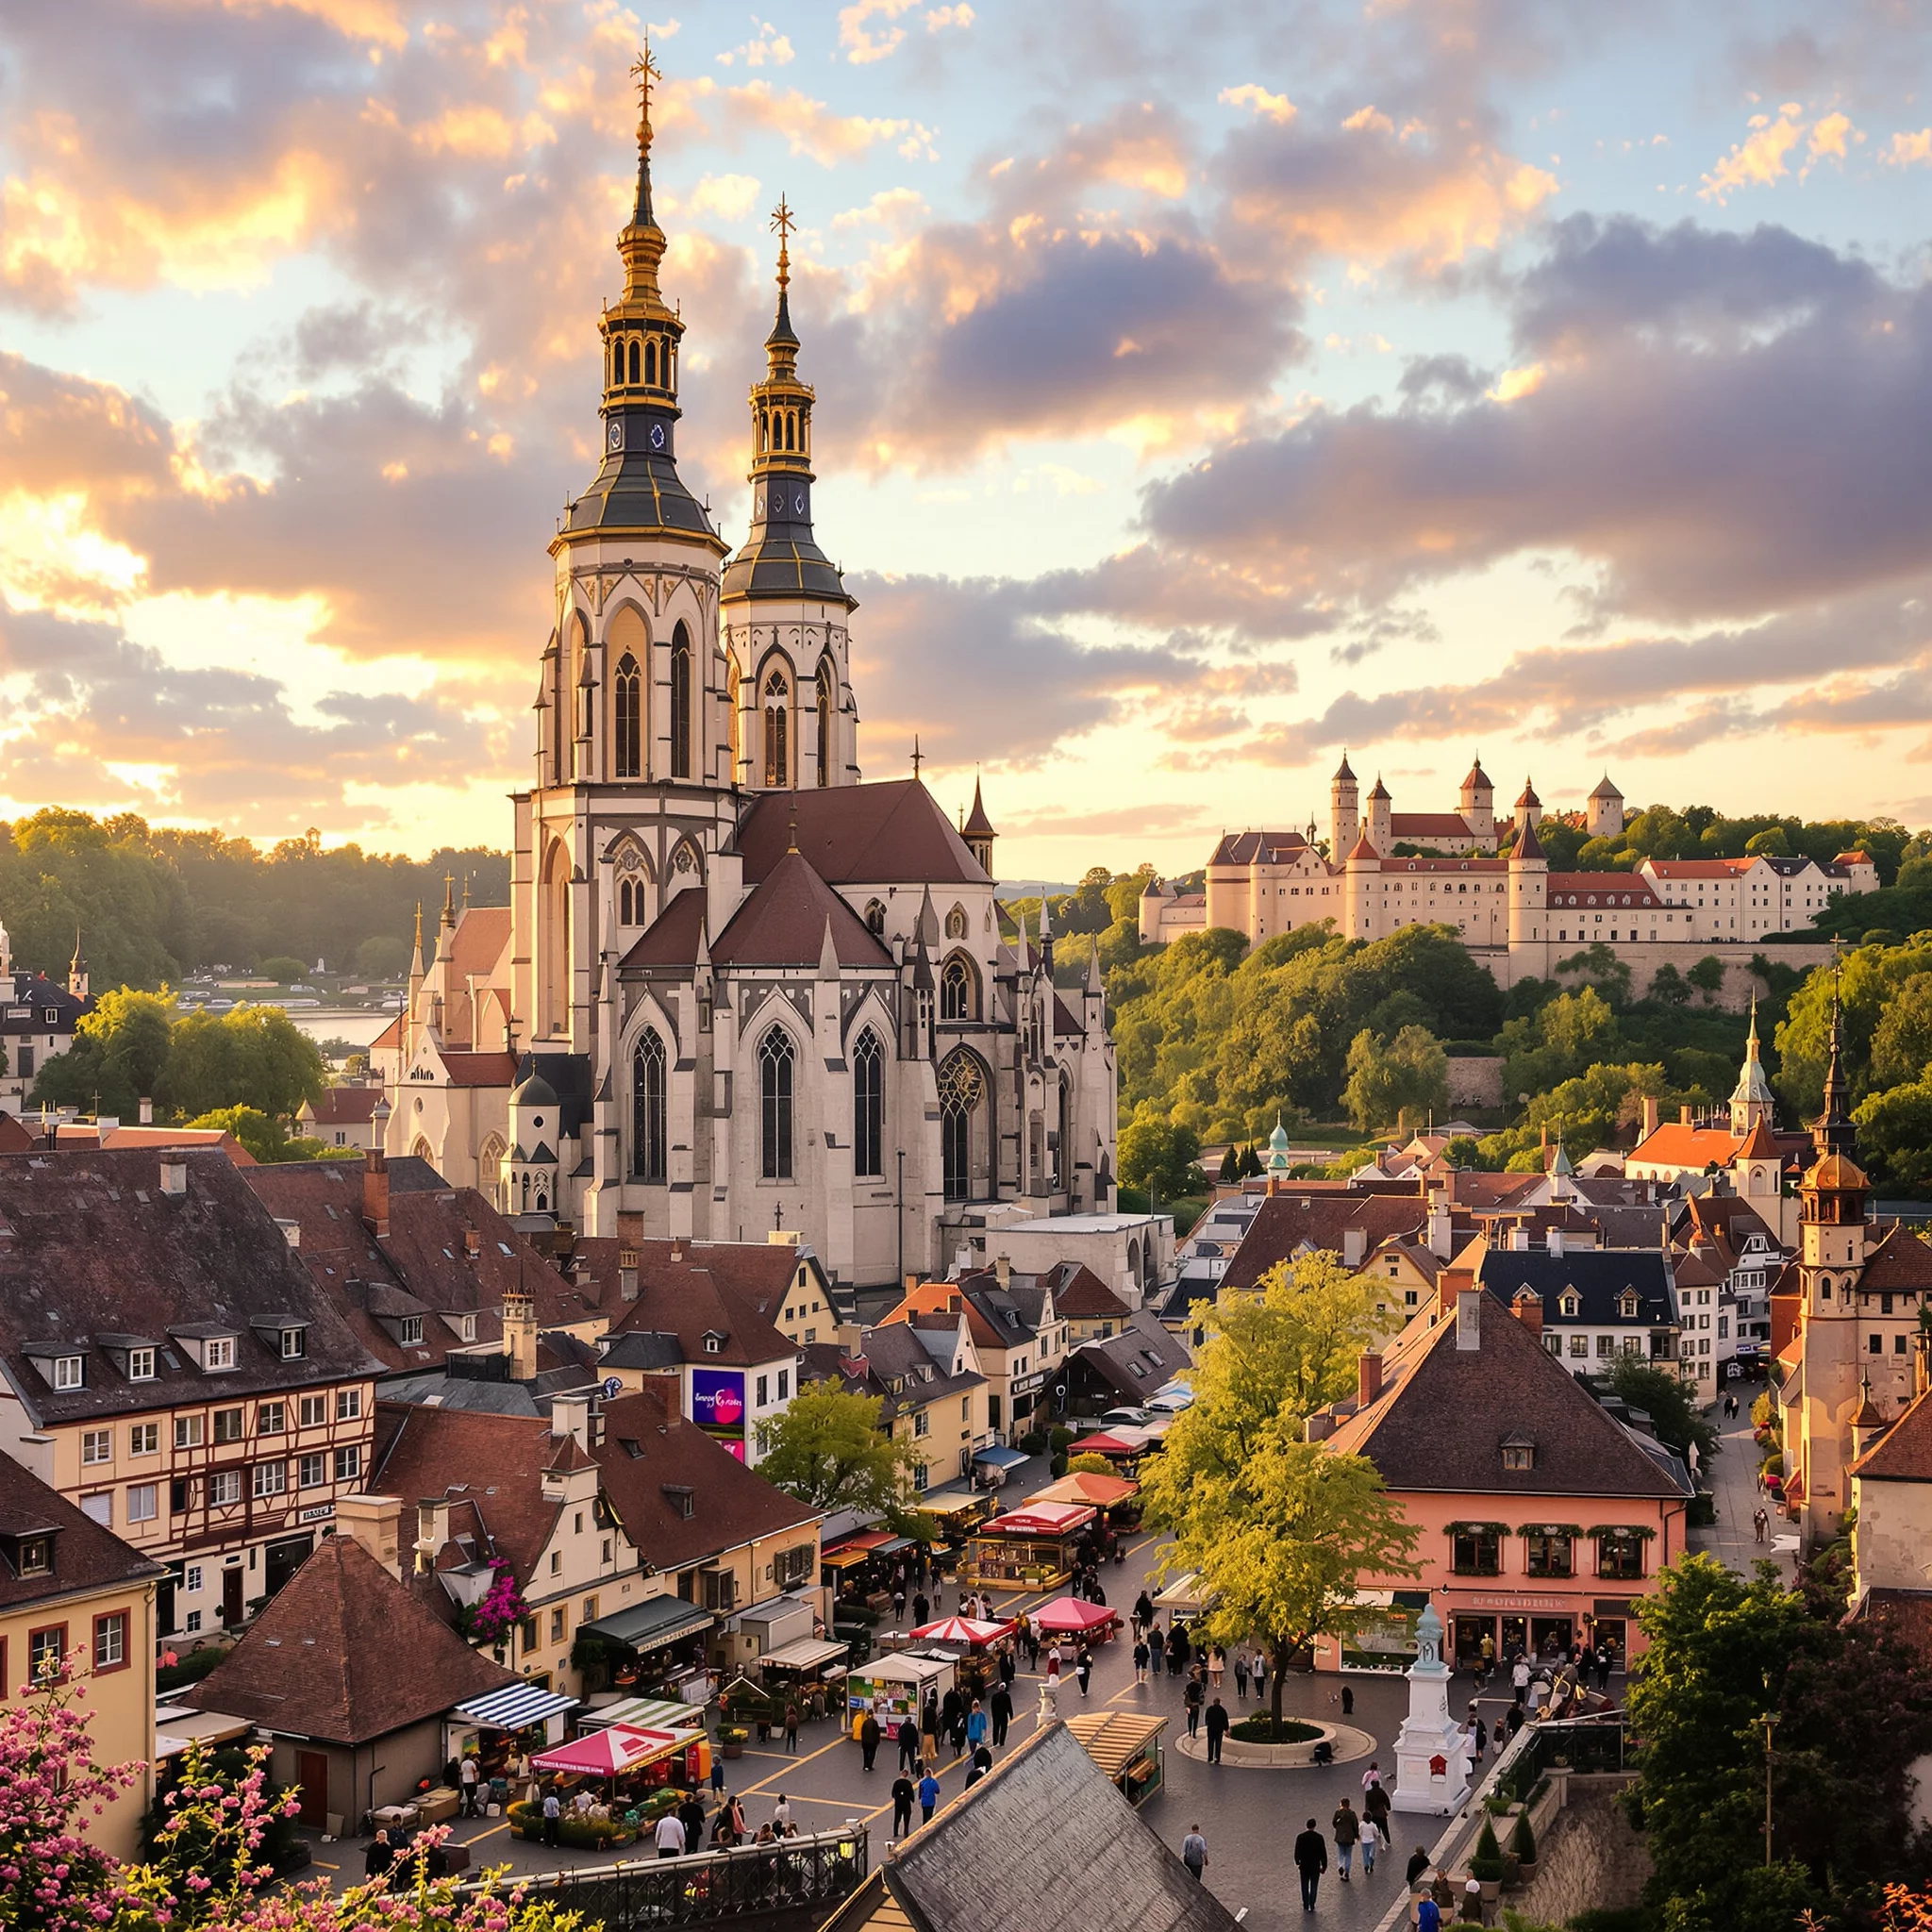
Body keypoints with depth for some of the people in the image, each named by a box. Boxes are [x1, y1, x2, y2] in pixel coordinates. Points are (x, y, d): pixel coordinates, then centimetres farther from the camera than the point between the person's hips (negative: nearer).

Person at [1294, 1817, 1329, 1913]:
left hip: (1304, 1866, 1)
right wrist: (1324, 1865, 3)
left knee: (1305, 1887, 14)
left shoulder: (1301, 1837, -10)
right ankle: (1312, 1906, 10)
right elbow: (1323, 1852, -7)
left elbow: (1297, 1851, -4)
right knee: (1314, 1887, 9)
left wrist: (1297, 1862, 12)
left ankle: (1306, 1906, 17)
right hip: (1315, 1866, -1)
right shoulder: (1319, 1837, -11)